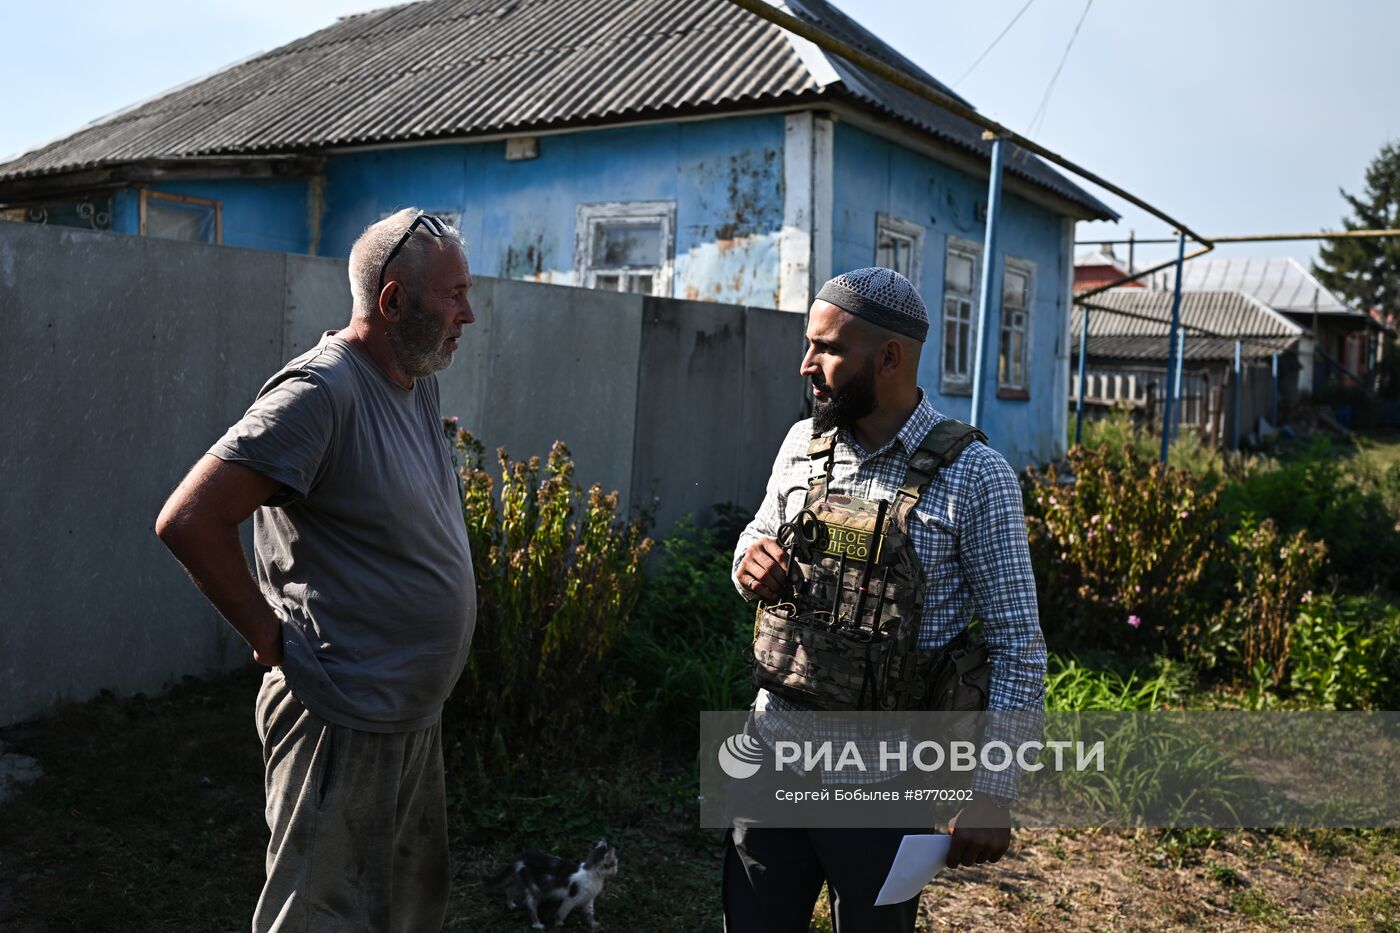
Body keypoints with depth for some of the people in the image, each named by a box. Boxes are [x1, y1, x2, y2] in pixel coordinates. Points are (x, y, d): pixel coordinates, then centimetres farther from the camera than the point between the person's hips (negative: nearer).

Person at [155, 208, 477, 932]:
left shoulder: (420, 380, 6)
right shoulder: (321, 390, -21)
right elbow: (188, 521, -26)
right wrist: (271, 636, -15)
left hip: (417, 712, 9)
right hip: (343, 727, -9)